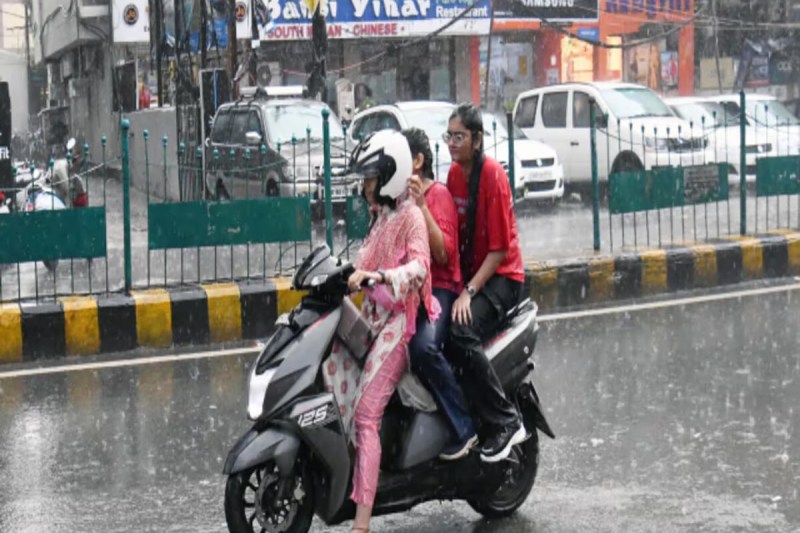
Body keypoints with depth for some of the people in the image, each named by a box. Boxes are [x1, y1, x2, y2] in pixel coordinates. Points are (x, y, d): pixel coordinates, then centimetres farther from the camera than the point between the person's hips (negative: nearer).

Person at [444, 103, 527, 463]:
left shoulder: (492, 175, -14)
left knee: (462, 333, -31)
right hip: (465, 275, 7)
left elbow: (499, 249, -15)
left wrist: (469, 292, -21)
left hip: (501, 276, -7)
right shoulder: (454, 173, 9)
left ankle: (505, 423, -19)